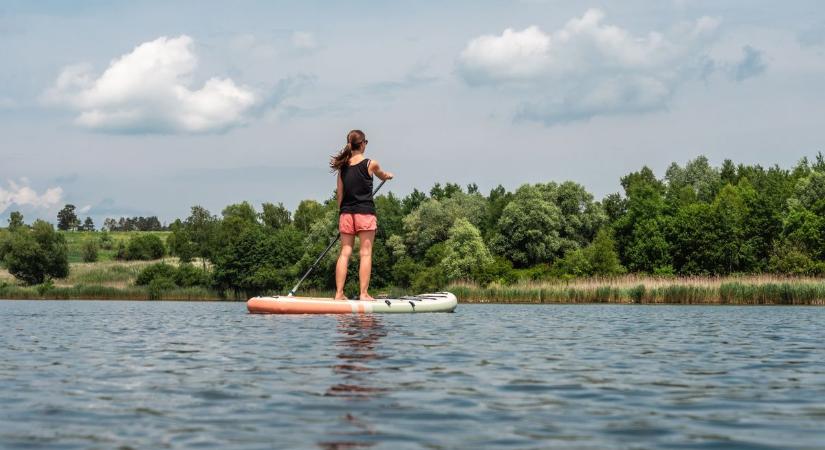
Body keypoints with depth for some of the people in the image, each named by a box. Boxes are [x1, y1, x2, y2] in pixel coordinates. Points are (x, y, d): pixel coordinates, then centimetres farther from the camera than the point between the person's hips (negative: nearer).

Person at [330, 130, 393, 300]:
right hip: (365, 213, -4)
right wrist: (388, 175, 42)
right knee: (365, 253, -2)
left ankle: (339, 293, 0)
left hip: (346, 213, 4)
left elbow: (340, 193, 9)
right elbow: (383, 176, 20)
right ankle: (363, 293, -6)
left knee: (344, 253, 4)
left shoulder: (342, 166, 8)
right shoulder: (370, 164, -2)